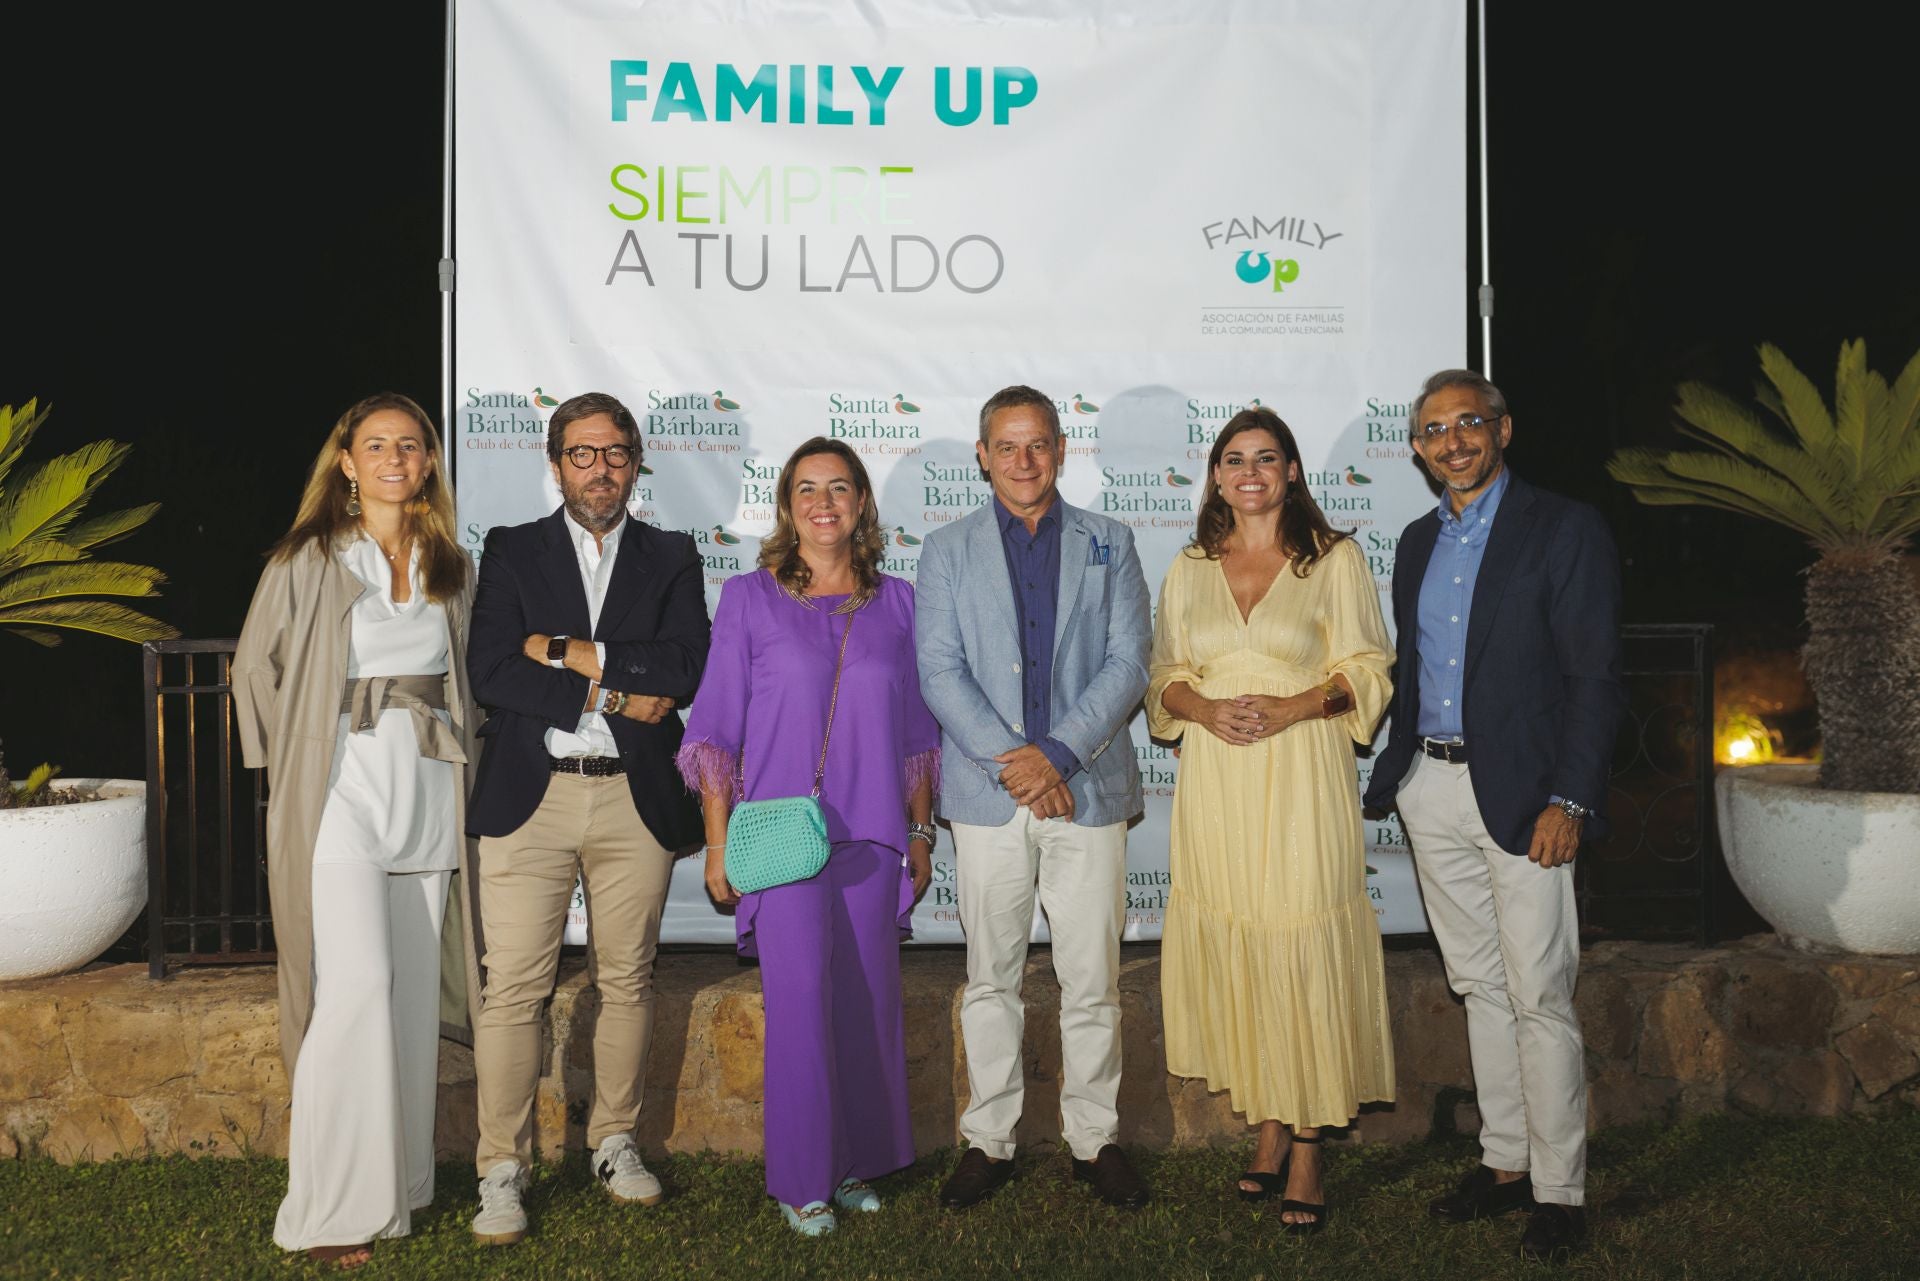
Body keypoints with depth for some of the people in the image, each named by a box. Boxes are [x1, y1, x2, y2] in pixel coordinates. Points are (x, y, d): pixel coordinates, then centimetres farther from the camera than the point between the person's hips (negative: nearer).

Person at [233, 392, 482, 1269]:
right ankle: (334, 1208, -3)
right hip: (342, 791, -4)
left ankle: (400, 1185, 20)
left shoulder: (450, 569, 12)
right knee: (358, 983, -13)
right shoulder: (309, 560, 0)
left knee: (413, 994, 7)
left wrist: (450, 751, 10)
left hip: (427, 793, 4)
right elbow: (256, 667, 5)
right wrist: (290, 766, 4)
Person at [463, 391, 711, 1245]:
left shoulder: (671, 559, 10)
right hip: (529, 797, -1)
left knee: (627, 982, 10)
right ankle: (502, 1172, 9)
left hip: (635, 801, 1)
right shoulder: (512, 552, 7)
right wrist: (611, 696, -11)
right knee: (512, 990, -3)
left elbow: (685, 669, -6)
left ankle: (615, 1143, 26)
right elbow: (490, 675, -6)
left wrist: (574, 652, -10)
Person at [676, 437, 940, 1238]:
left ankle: (855, 1161, 25)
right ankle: (802, 1179, 11)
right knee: (799, 998, -5)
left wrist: (921, 833, 12)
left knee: (868, 999, 8)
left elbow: (915, 730, 13)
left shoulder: (896, 602, 9)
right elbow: (715, 728, 1)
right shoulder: (749, 599, 2)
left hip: (872, 838, 3)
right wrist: (718, 842, -3)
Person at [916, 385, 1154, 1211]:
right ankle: (988, 1140, 20)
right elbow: (939, 672, -1)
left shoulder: (1108, 545, 9)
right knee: (991, 978, 7)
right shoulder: (947, 551, 8)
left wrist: (1057, 753, -12)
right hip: (986, 795, 0)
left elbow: (1128, 663, 0)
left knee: (1092, 979, 5)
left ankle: (1094, 1138, 19)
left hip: (1088, 789, 0)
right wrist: (1009, 761, -12)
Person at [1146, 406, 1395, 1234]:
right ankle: (1268, 1132, 20)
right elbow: (1165, 676, 13)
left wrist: (1293, 707, -15)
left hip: (1300, 780, -3)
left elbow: (1366, 669, 1)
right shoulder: (1190, 569, 13)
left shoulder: (1334, 558, 3)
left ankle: (1307, 1155, 7)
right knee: (1232, 954, 5)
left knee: (1303, 955, -3)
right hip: (1215, 784, 3)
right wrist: (1205, 709, -8)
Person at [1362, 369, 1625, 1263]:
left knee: (1540, 996, -3)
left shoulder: (1565, 530, -5)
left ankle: (1559, 1191, 10)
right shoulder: (1417, 542, 14)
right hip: (1431, 790, 6)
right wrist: (1391, 768, 10)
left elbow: (1595, 678, -9)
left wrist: (1569, 800, -16)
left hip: (1520, 792, -6)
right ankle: (1504, 1162, 25)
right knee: (1480, 986, 14)